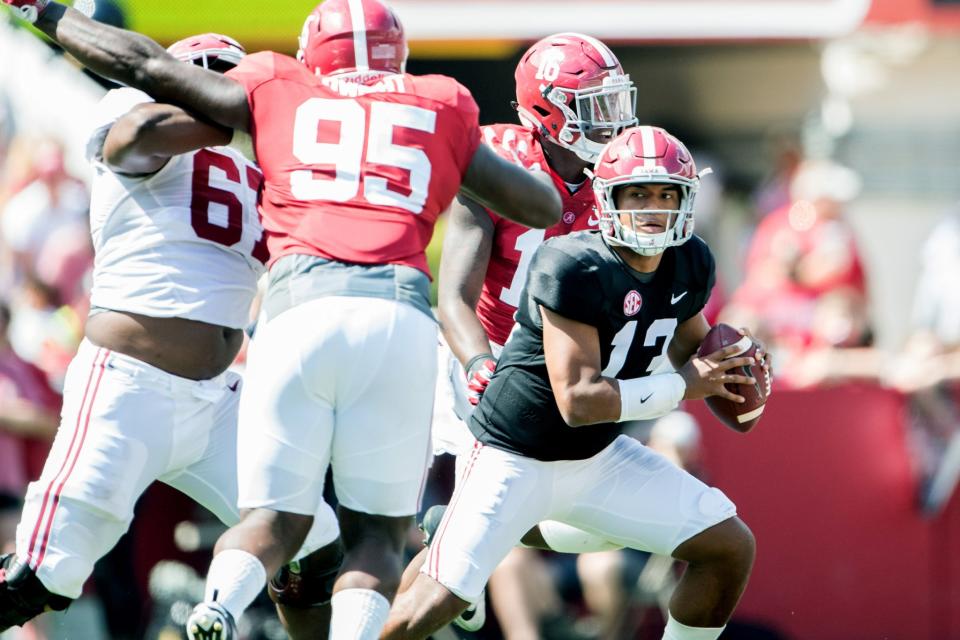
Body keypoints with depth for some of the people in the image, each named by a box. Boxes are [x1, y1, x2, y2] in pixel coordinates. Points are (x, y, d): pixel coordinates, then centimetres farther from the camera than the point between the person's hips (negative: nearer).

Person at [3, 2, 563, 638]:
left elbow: (145, 65, 26)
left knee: (277, 519, 10)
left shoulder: (279, 92, 20)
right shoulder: (441, 111, 22)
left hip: (300, 306, 0)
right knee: (377, 530, 10)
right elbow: (546, 209, 27)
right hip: (400, 312, 0)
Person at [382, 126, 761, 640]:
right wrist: (685, 386, -23)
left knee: (730, 548, 1)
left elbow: (691, 350, 17)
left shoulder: (690, 265, -3)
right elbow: (579, 400, -30)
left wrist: (732, 374, -6)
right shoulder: (575, 269, -27)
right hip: (516, 458, -7)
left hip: (600, 460, 7)